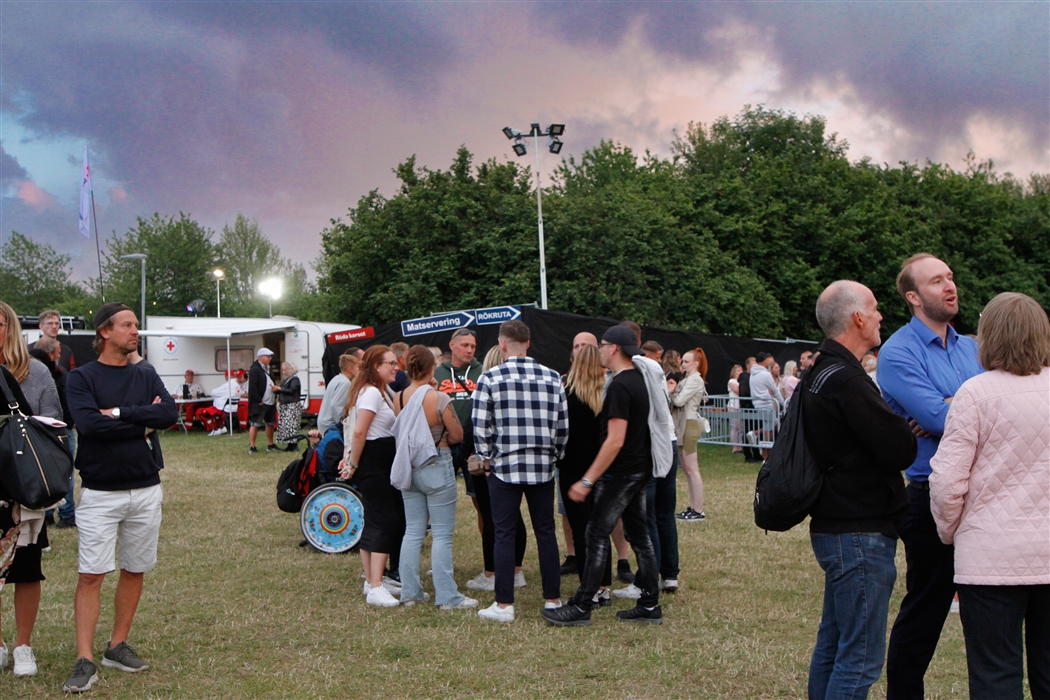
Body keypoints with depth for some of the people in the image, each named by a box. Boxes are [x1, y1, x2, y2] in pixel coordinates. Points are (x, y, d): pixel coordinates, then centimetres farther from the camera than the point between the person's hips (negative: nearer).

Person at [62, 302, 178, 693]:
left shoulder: (146, 377, 9)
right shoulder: (82, 378, -2)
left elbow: (170, 413, -8)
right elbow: (88, 423, -19)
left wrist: (119, 413, -15)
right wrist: (142, 423, -13)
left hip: (146, 490, 4)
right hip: (100, 493, -4)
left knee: (135, 571, 9)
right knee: (91, 575, -7)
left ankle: (119, 646, 21)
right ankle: (85, 661, -5)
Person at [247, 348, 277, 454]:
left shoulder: (268, 368, 16)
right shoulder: (254, 370, -13)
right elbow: (252, 387, -19)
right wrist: (258, 401, -18)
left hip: (270, 402, 9)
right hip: (259, 404, -9)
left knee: (270, 423, 16)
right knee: (255, 424, -5)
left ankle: (270, 445, 27)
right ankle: (252, 447, -2)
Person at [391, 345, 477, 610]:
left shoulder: (397, 399, -2)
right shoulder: (439, 399, -17)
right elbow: (457, 435, -9)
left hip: (408, 467, 6)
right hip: (436, 467, -6)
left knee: (412, 531, 13)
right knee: (442, 534, 0)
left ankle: (409, 591, 17)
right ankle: (447, 596, 2)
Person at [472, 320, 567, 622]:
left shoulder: (490, 379, -6)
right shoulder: (552, 377, 4)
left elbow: (480, 427, -6)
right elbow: (563, 425, 7)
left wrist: (487, 458, 8)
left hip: (505, 467, -3)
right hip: (542, 467, 3)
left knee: (505, 535, 2)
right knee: (546, 533, 10)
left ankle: (504, 605, 4)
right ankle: (553, 600, 15)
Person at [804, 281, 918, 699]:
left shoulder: (820, 375, 14)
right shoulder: (846, 381, -20)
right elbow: (901, 452, -20)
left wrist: (894, 430, 0)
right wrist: (905, 434, 2)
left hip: (835, 527, 11)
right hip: (861, 534, -11)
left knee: (834, 645, 18)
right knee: (861, 657, -6)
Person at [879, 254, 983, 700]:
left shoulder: (970, 348, 13)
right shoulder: (899, 354, -8)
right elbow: (937, 418, -20)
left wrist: (949, 409, -15)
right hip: (933, 498, -6)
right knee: (924, 613, 3)